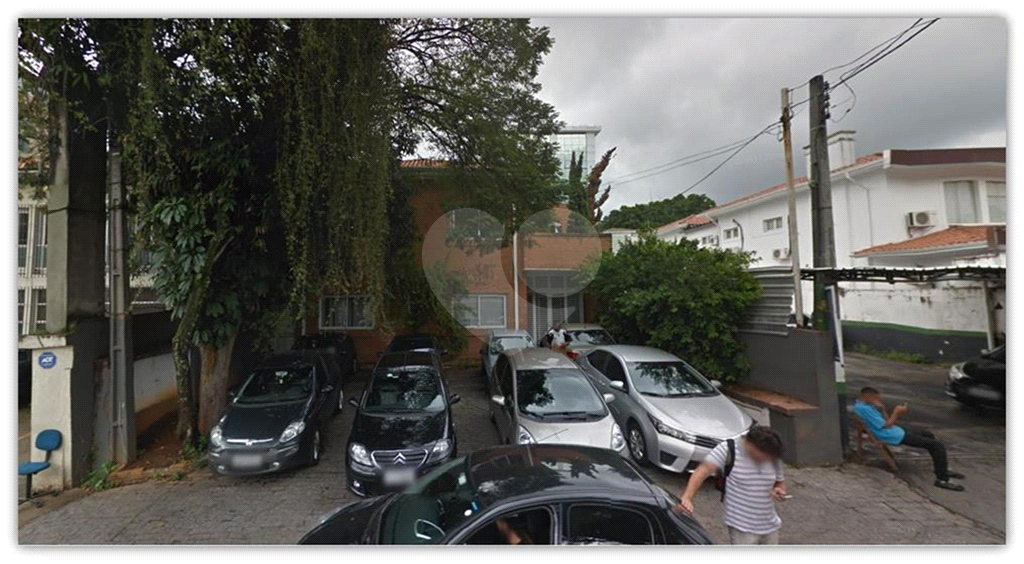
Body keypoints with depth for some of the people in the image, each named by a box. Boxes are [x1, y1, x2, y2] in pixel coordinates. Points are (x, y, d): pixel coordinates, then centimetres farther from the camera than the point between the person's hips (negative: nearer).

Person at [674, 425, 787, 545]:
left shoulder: (772, 458, -1)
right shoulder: (728, 450, -18)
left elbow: (780, 482, 17)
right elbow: (703, 470, -30)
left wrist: (779, 490, -9)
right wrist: (687, 497, -44)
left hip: (770, 527, 6)